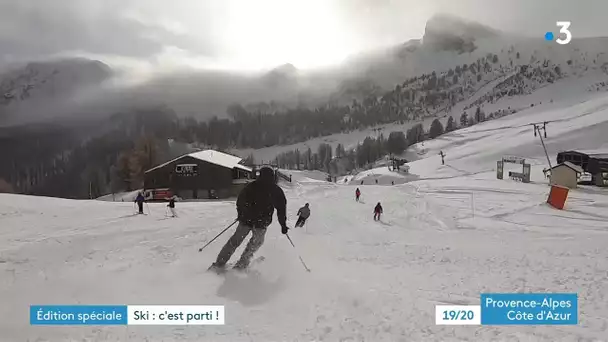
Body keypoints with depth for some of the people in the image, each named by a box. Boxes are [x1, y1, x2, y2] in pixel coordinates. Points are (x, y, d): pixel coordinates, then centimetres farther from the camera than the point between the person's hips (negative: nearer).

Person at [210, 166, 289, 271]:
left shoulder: (251, 186, 6)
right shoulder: (276, 190, 0)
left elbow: (240, 200, 11)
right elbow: (281, 207, -1)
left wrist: (240, 214, 25)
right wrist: (283, 224, 6)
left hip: (246, 219, 2)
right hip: (261, 222, -2)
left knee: (235, 241, 14)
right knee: (256, 242, 21)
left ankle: (219, 263, 15)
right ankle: (241, 265, 17)